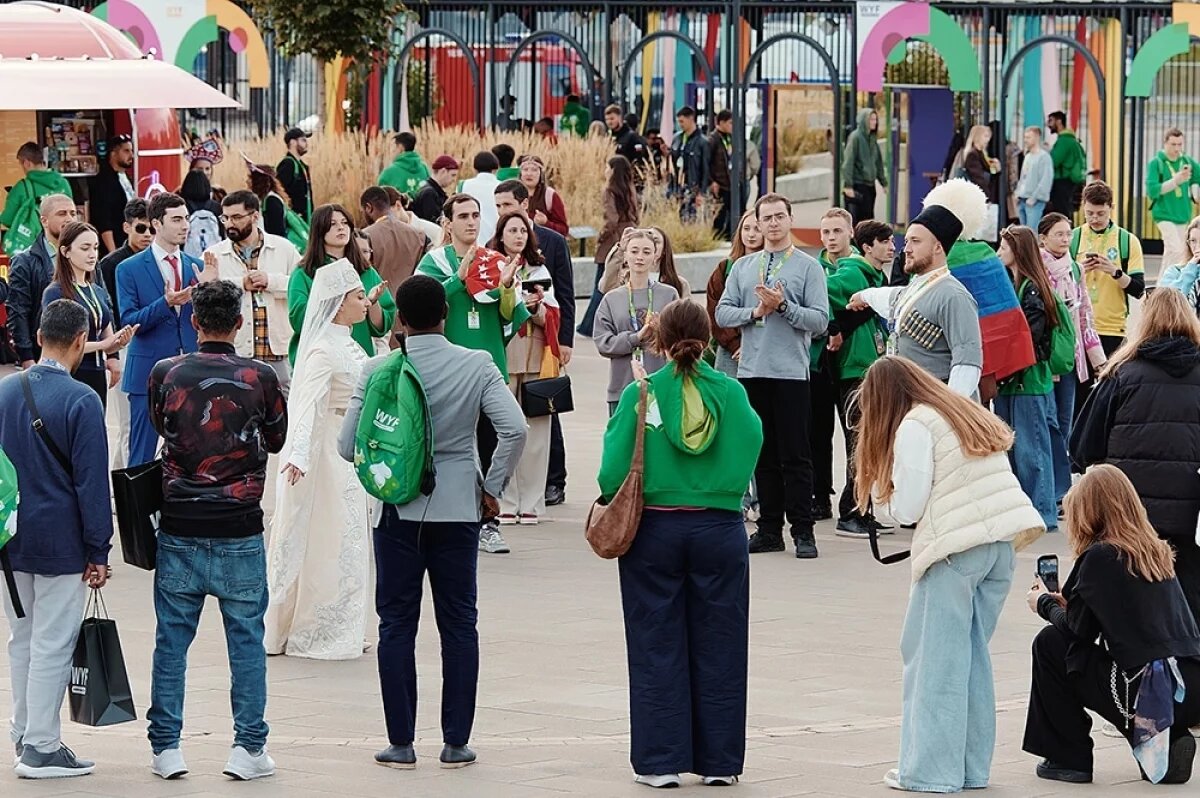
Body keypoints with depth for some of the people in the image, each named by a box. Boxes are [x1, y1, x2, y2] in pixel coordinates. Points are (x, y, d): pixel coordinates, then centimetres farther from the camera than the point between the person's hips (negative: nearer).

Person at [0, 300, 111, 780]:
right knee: (52, 646, 0)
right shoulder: (80, 400, -16)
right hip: (61, 542, -6)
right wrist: (98, 552, -9)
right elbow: (91, 482, -15)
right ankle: (41, 749, 3)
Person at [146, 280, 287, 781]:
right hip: (240, 531, -1)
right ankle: (248, 747, 6)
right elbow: (276, 440, 9)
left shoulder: (165, 375, -4)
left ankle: (166, 747, 10)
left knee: (171, 641, 8)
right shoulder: (260, 378, -7)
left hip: (180, 528, 1)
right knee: (247, 640, 6)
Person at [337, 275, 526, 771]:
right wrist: (492, 486, -1)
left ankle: (401, 743, 7)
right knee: (458, 625, 8)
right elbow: (513, 430, -14)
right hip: (458, 509, 1)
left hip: (398, 509, -1)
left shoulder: (378, 372, -7)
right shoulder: (476, 366, -6)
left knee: (397, 624, 7)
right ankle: (456, 743, 8)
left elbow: (348, 445, -8)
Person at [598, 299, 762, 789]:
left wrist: (614, 497, 8)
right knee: (717, 649, 9)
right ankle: (718, 762, 13)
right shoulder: (731, 394, -4)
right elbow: (750, 443, -6)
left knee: (658, 649, 7)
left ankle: (660, 761, 7)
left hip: (654, 529, -1)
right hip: (719, 528, 1)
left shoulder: (641, 394, -8)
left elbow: (614, 472, -11)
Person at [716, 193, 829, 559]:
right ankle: (769, 528, 13)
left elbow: (819, 320, -7)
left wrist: (783, 306, -17)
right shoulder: (742, 267, 14)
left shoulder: (808, 267, 1)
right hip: (751, 371, 4)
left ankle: (803, 531, 0)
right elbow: (723, 313, 7)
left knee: (796, 456, -3)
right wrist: (756, 312, -9)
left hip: (791, 373, -4)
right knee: (763, 455, 8)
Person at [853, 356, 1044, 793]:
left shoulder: (914, 426, -5)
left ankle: (930, 770, 0)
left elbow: (907, 508, -8)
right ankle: (972, 767, 15)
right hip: (1003, 542, 7)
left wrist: (881, 487, 11)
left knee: (935, 658, 1)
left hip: (957, 548, -7)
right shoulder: (968, 414, 19)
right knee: (972, 656, 14)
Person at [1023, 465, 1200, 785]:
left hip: (1147, 691, -7)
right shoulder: (1158, 553, 15)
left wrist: (1045, 603, 22)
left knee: (1050, 644, 11)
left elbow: (1078, 630, 2)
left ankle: (1068, 758, 15)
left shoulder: (1100, 556, -6)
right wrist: (1065, 603, 27)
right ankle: (1167, 743, 15)